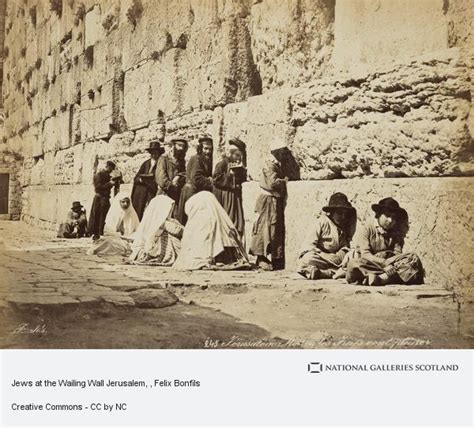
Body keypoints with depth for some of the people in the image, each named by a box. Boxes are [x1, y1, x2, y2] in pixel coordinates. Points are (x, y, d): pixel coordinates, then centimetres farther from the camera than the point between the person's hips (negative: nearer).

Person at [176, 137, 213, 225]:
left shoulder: (206, 160, 17)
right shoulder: (196, 159, -11)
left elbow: (208, 176, 18)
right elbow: (197, 179, -19)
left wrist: (210, 180, -4)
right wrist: (210, 182, -10)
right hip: (192, 192, -9)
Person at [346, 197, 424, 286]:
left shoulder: (396, 234, 14)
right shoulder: (368, 230, 3)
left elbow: (398, 255, 2)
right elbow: (365, 254, -9)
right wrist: (384, 262, -24)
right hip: (371, 266, -3)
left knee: (414, 259, -20)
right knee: (353, 264, -33)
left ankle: (381, 278, -37)